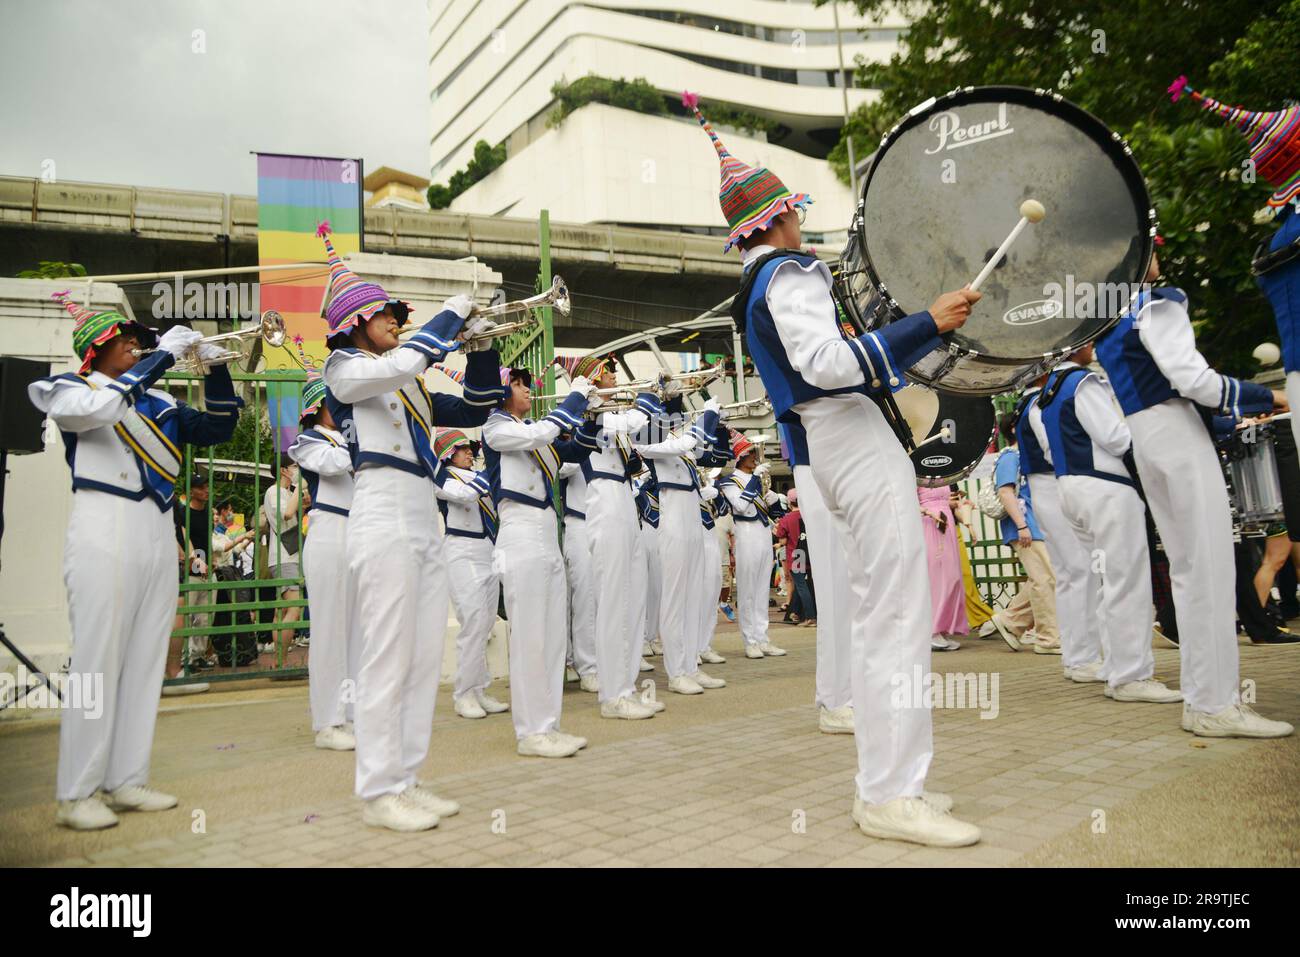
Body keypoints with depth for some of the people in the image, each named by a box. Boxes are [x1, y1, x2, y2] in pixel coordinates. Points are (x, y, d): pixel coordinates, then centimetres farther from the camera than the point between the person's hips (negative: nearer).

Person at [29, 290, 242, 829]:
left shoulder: (157, 401, 16)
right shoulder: (69, 390, 2)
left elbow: (218, 428, 16)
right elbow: (105, 405, -19)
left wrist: (215, 369, 3)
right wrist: (164, 354, -14)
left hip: (158, 532, 6)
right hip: (104, 528, -6)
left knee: (147, 660, 7)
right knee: (97, 659, -6)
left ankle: (126, 780, 15)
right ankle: (76, 794, 2)